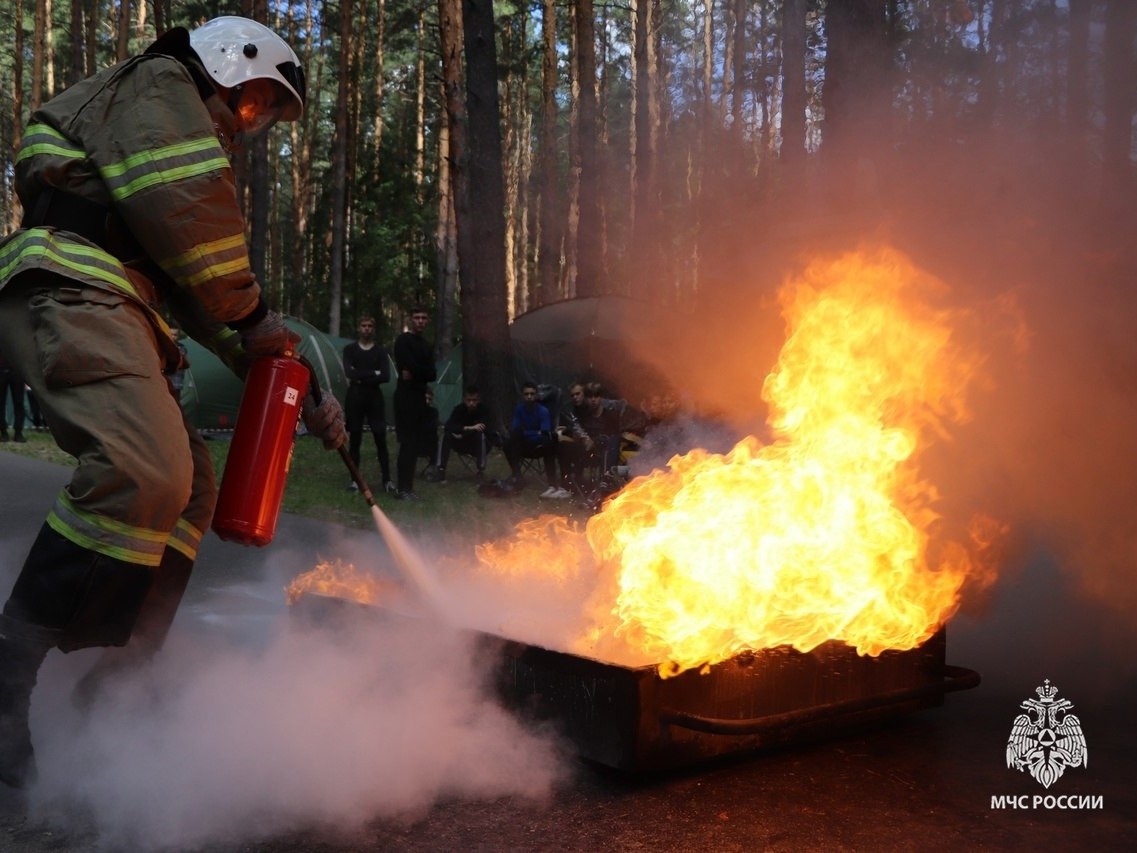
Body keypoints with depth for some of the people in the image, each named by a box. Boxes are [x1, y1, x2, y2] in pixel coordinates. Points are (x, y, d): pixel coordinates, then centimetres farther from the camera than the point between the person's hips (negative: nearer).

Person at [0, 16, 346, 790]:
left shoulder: (198, 140, 34)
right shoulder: (161, 86, 7)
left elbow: (207, 303, 30)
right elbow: (185, 213, -12)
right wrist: (252, 313, 1)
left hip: (112, 312, 10)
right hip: (69, 285, -10)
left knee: (190, 491, 7)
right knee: (147, 472, -28)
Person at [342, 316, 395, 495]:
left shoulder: (380, 351, 5)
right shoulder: (350, 349, 4)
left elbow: (386, 377, -8)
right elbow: (349, 373, -12)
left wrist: (361, 378, -12)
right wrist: (373, 373, -12)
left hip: (374, 397, 0)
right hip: (355, 397, 0)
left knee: (381, 439, -3)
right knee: (355, 439, 4)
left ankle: (387, 480, 0)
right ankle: (354, 479, 12)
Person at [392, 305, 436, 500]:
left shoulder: (425, 345, 19)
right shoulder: (403, 341, -7)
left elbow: (432, 374, 6)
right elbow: (411, 367, -22)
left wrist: (415, 374, -9)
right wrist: (422, 373, -6)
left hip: (419, 396, 9)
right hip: (406, 396, -9)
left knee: (414, 443, 10)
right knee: (407, 442, -10)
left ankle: (407, 487, 15)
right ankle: (403, 489, -9)